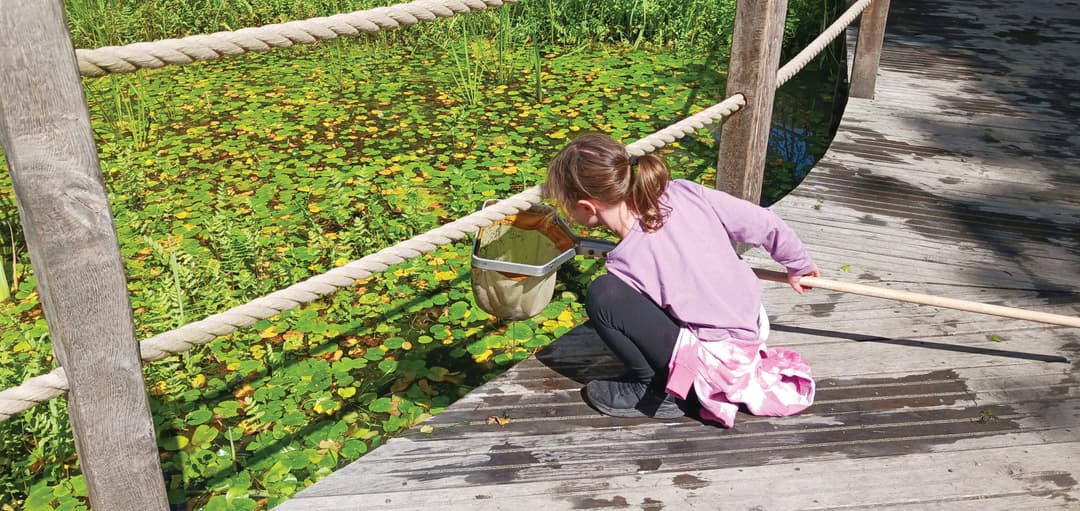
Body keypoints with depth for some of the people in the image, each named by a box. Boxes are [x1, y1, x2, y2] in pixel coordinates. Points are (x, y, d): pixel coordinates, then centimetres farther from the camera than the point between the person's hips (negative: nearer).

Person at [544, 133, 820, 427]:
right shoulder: (683, 193, -9)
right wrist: (799, 264, 18)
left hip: (717, 366, -8)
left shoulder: (628, 264, -24)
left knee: (602, 295, -21)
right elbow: (764, 223, 0)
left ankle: (663, 391, -1)